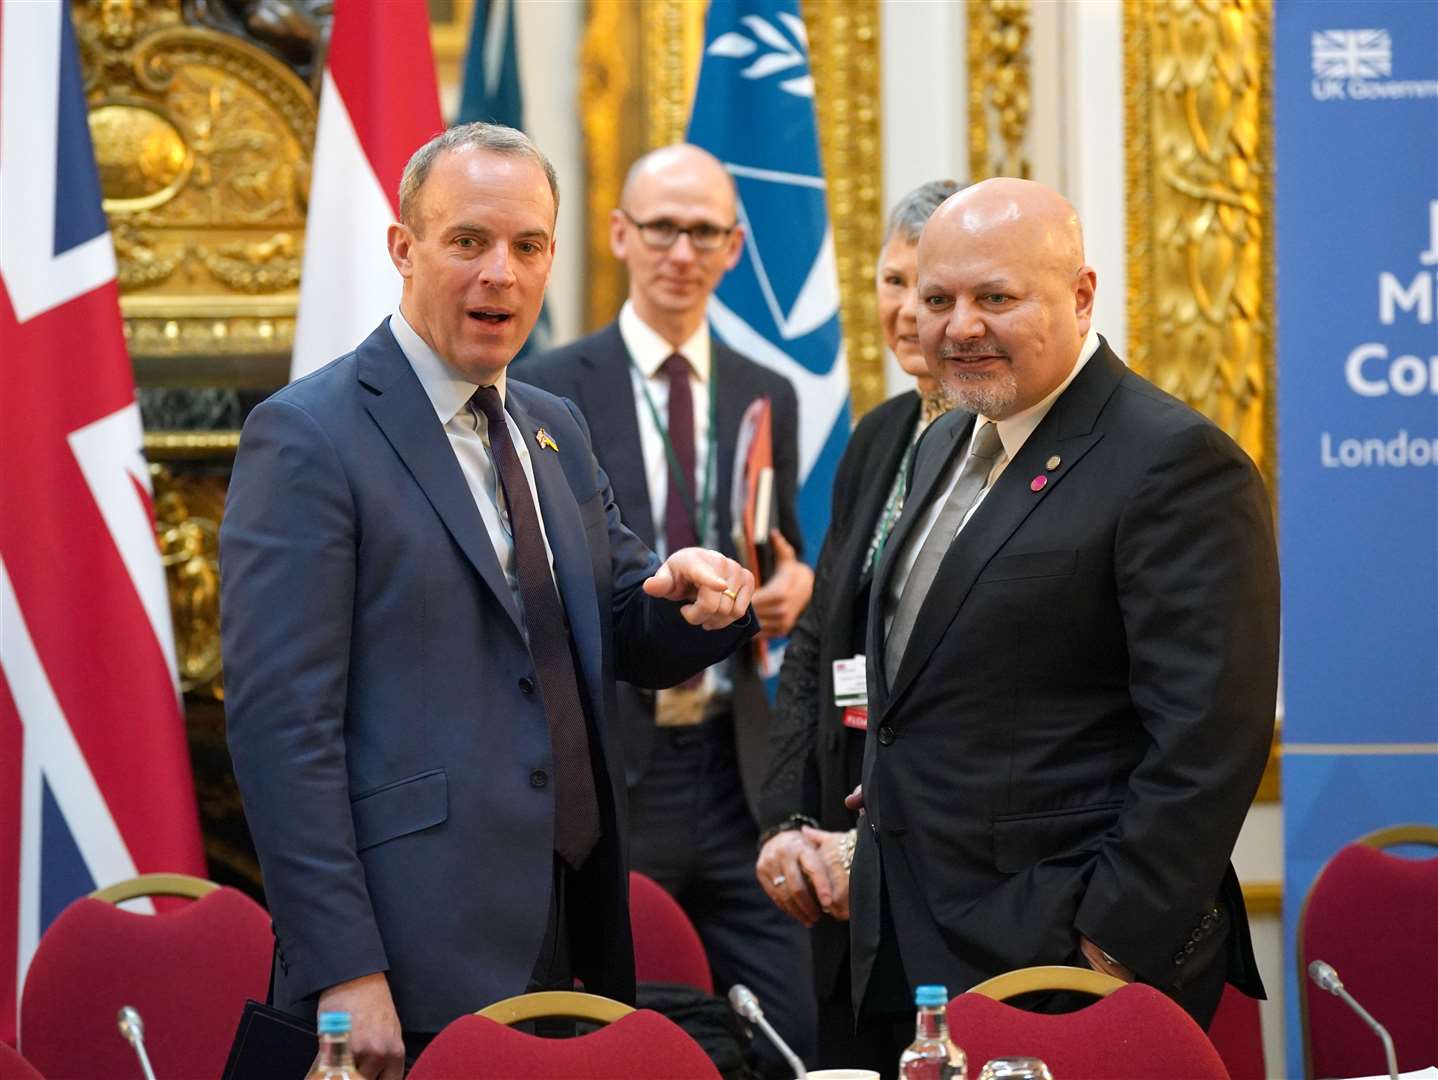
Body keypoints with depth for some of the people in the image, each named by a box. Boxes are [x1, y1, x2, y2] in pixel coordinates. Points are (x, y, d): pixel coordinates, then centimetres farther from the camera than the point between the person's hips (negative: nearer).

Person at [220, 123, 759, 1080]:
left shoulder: (556, 429, 15)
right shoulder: (306, 438, -8)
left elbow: (625, 638, 21)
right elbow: (281, 722, -14)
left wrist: (696, 594, -3)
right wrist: (342, 970, -19)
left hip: (570, 927, 7)